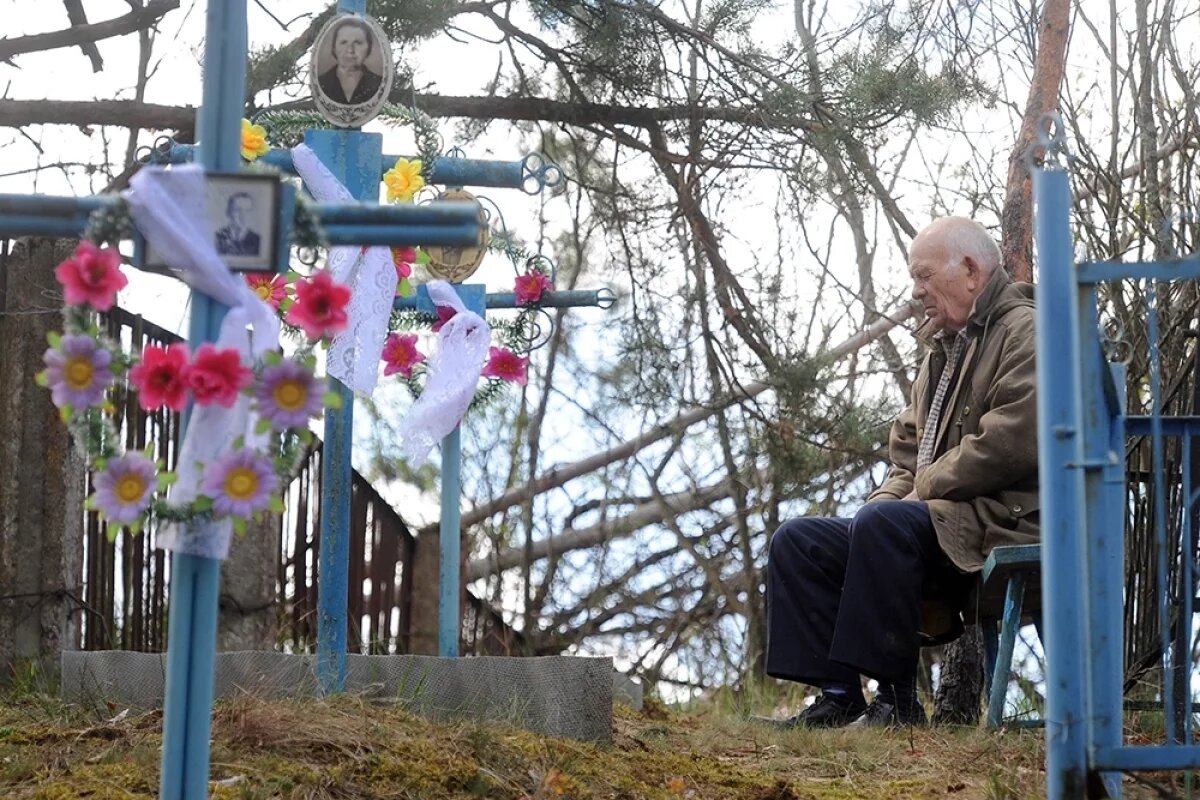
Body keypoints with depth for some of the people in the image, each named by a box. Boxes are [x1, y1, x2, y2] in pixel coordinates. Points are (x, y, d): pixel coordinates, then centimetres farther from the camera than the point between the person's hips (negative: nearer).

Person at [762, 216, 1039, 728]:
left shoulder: (1024, 332, -6)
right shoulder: (943, 349, 25)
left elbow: (1009, 444, -19)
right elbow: (909, 449, 26)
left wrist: (923, 490, -12)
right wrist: (892, 495, 3)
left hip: (1003, 522, -10)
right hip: (935, 516, 10)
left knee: (884, 525, -35)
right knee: (797, 542, -2)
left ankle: (897, 700, -28)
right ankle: (838, 696, -10)